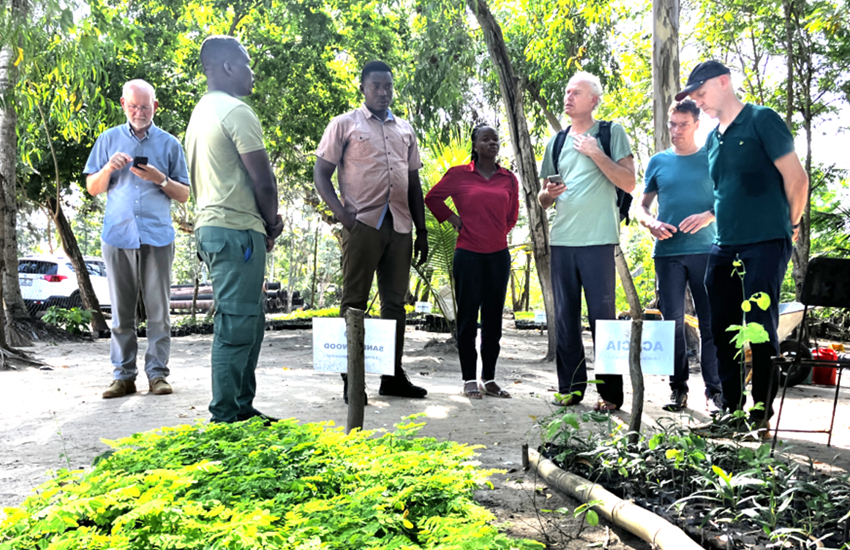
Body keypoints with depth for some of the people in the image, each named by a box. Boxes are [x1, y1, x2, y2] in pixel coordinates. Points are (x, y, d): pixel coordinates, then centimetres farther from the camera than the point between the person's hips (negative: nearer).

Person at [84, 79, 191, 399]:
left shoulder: (169, 144, 11)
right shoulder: (109, 140, 14)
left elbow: (184, 195, 10)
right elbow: (92, 189, 13)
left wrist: (160, 179, -8)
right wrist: (108, 169, -6)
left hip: (157, 237, -1)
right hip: (118, 236, 1)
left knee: (158, 311, -2)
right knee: (121, 312, 3)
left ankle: (157, 373, 4)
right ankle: (123, 376, 8)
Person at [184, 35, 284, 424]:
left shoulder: (200, 112, 20)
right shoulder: (236, 111, -11)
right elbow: (263, 180, -14)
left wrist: (264, 222, 14)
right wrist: (272, 223, 4)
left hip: (210, 226, 10)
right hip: (236, 230, -10)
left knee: (251, 321, 16)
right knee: (236, 327, -6)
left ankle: (242, 408, 22)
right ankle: (225, 418, 0)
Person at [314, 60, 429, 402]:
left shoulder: (405, 130, 21)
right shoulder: (344, 125, 7)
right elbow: (321, 174, 2)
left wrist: (422, 231, 14)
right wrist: (340, 211, -14)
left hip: (399, 227, 5)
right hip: (362, 224, -5)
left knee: (395, 302, 7)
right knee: (354, 300, -2)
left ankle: (393, 376, 15)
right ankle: (351, 380, 4)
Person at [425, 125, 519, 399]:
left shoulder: (509, 179, 9)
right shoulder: (459, 174, 0)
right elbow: (432, 197, 12)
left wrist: (499, 232, 12)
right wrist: (452, 219, 4)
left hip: (499, 255, 3)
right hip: (468, 255, -3)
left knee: (493, 318, 7)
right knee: (468, 317, 1)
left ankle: (489, 379, 16)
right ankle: (470, 380, 9)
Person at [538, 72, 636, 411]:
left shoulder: (611, 134, 4)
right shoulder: (556, 143, 17)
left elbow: (629, 183, -5)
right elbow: (543, 197, 20)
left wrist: (595, 152, -11)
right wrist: (548, 194, -3)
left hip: (598, 240, -5)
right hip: (561, 240, 5)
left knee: (602, 316, -3)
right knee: (566, 317, 7)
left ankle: (611, 392, 6)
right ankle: (571, 386, 17)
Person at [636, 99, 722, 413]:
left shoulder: (712, 159, 8)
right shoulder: (658, 161, 13)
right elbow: (642, 207, 15)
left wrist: (708, 216, -13)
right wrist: (652, 224, -7)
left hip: (705, 250, -1)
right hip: (667, 252, 2)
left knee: (711, 322, -2)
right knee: (672, 321, 2)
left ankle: (714, 391, 5)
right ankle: (678, 388, 11)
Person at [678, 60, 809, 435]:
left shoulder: (761, 120, -4)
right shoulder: (713, 140, 17)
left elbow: (796, 179, -7)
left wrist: (789, 225, 1)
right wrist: (708, 215, 13)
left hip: (764, 244, -7)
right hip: (724, 247, 7)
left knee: (760, 330, -6)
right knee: (722, 330, 8)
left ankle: (761, 417, 5)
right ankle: (731, 411, 20)